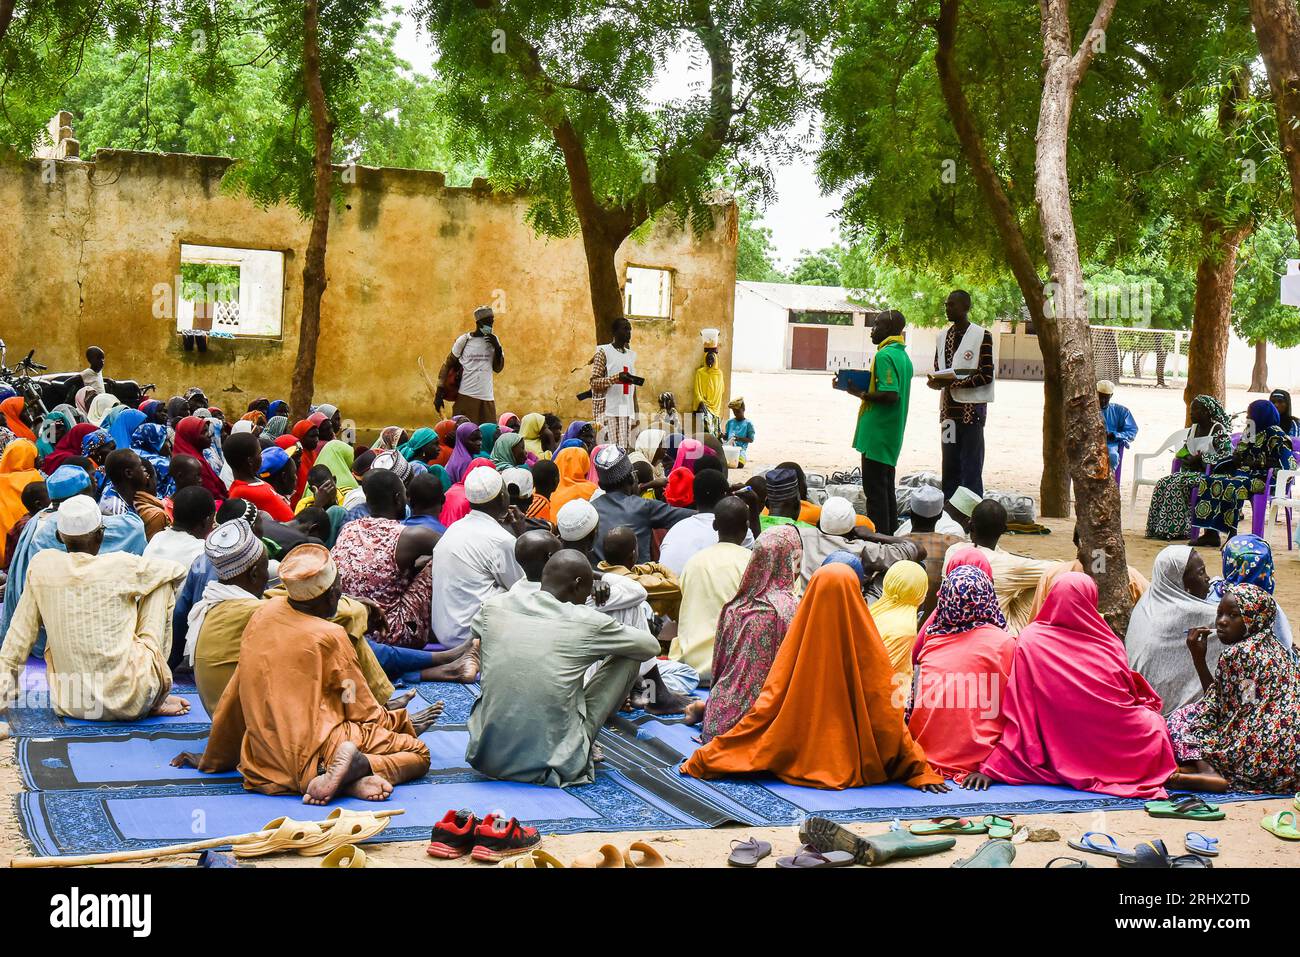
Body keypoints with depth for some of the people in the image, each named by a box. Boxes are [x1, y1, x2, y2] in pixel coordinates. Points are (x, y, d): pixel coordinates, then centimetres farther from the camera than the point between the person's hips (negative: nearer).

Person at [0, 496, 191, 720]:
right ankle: (156, 700, 13)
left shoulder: (41, 565, 1)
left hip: (68, 705, 3)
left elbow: (20, 636, 5)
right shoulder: (122, 566, -5)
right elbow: (176, 570, 13)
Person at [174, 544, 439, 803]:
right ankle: (356, 767, -21)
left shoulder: (264, 614, 6)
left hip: (265, 761, 6)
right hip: (316, 751, -6)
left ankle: (348, 781, -2)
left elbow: (233, 696, 13)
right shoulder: (330, 636, -10)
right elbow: (363, 711, -2)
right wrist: (405, 723, 17)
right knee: (418, 753, 6)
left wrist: (213, 758, 23)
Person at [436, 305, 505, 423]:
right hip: (466, 396, -4)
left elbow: (498, 369, 8)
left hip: (487, 397, 4)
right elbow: (447, 365, 4)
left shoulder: (493, 340, 10)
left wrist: (497, 347, -7)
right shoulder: (464, 340, -1)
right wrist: (439, 392, -2)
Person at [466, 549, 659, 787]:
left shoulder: (495, 607, 0)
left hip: (488, 760, 4)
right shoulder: (587, 622, -9)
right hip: (556, 765, -4)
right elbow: (651, 646, 8)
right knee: (628, 656, 10)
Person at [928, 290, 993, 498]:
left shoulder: (981, 336, -6)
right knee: (949, 466, 9)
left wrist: (953, 382, -19)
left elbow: (986, 376, -11)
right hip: (948, 408, 6)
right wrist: (935, 381, -5)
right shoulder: (944, 337, 14)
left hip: (971, 408, -6)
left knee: (971, 467, -6)